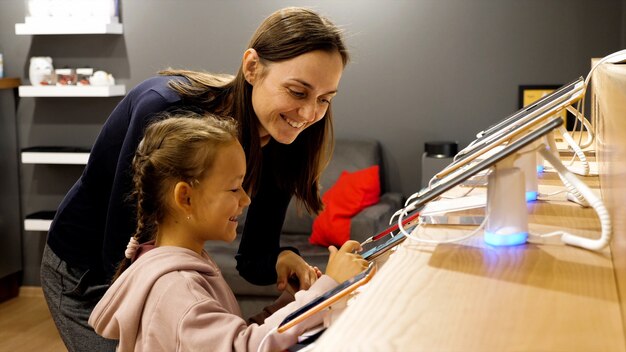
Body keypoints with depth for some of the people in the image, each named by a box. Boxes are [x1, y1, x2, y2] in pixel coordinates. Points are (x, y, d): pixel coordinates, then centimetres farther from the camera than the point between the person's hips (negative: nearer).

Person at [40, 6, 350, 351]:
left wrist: (282, 260, -33)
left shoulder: (280, 148, -18)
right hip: (85, 270, -5)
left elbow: (252, 260, -10)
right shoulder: (168, 108, -35)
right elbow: (119, 254, -32)